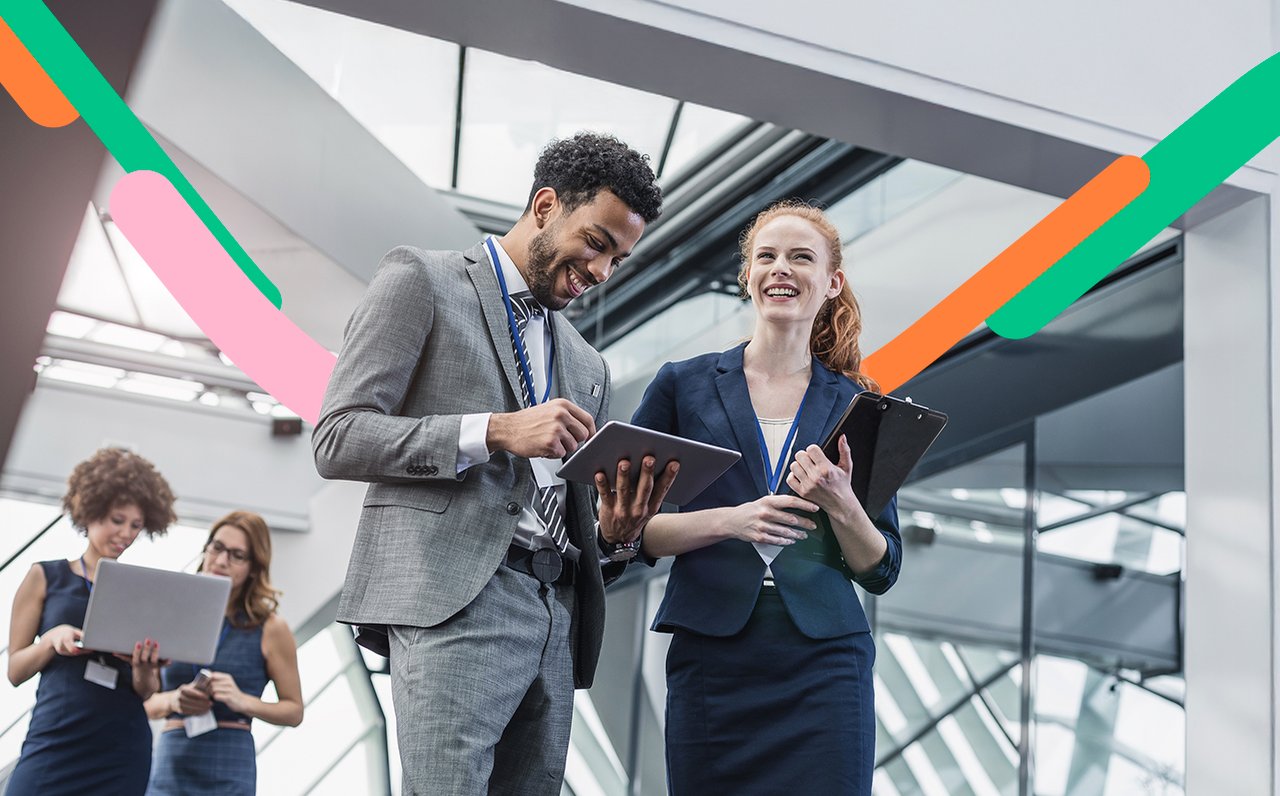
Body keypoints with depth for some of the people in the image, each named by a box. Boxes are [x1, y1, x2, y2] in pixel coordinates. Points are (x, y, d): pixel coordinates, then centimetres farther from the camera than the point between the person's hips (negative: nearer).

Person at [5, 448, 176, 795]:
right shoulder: (45, 578, 7)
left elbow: (147, 692, 12)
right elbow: (15, 670, 5)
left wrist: (144, 668, -10)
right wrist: (52, 638, -14)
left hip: (122, 754, 2)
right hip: (54, 743, -2)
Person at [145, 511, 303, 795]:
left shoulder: (269, 628, 2)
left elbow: (294, 710, 5)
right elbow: (146, 704, 12)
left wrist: (242, 701, -11)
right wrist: (172, 700, -10)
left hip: (228, 769, -2)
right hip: (169, 761, 2)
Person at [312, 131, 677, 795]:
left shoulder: (586, 365, 26)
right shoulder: (421, 281, 7)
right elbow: (337, 438, -4)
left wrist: (615, 534, 3)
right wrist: (495, 432, -14)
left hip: (556, 616, 7)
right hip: (453, 598, -6)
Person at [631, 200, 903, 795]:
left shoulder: (855, 407, 8)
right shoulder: (683, 386, 6)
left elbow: (881, 570, 8)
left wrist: (841, 504, -11)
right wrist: (729, 521, -13)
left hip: (824, 665, 1)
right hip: (710, 662, 0)